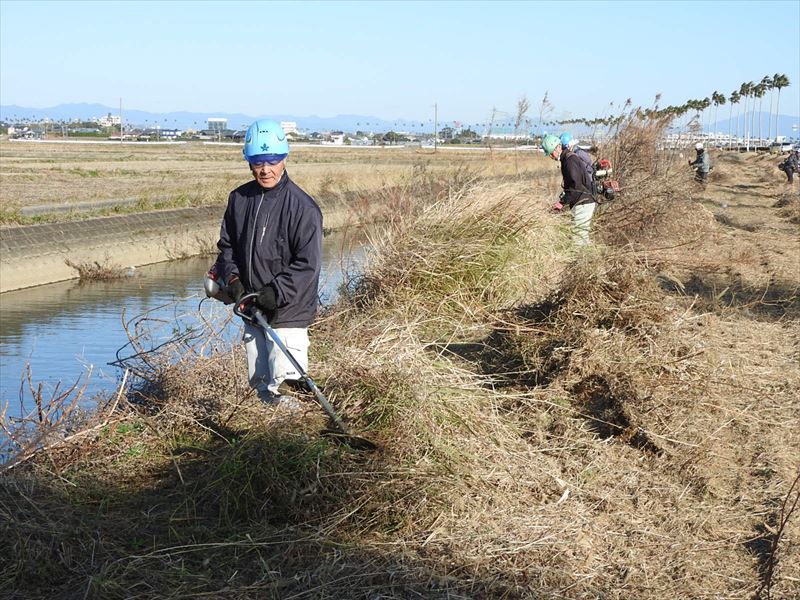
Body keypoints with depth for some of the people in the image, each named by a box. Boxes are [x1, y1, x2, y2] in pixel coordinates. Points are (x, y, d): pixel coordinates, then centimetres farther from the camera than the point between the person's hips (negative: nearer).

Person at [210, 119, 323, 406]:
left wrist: (277, 291, -23)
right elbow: (227, 245, 14)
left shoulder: (302, 206, -13)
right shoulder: (239, 199, 6)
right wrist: (232, 278, -4)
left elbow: (308, 263, -15)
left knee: (284, 391, -11)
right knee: (260, 384, 17)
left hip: (287, 313, -6)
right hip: (251, 309, 7)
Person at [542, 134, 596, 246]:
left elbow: (576, 186, -23)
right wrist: (564, 201, 14)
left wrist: (563, 202, -18)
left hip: (582, 203, -11)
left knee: (578, 238, -11)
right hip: (582, 202, 11)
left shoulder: (570, 160, -15)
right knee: (583, 236, 14)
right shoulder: (566, 158, 17)